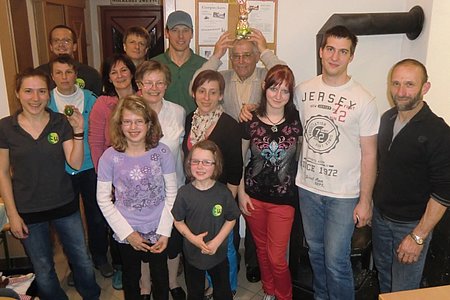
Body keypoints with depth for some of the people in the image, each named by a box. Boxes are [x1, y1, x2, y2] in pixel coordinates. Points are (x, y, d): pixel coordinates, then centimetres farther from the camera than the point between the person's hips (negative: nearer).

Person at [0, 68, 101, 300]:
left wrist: (78, 132, -21)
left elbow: (76, 164, -9)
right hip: (28, 212, 0)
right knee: (43, 271, 16)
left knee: (83, 261, 13)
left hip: (64, 206, 1)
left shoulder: (61, 123, -6)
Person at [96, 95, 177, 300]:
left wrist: (165, 231, -8)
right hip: (126, 234, 0)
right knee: (131, 280, 22)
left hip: (158, 232, 0)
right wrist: (128, 233, -9)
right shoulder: (110, 157, -13)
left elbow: (171, 193, -4)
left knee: (161, 280, 18)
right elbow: (103, 200, -7)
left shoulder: (161, 152, -11)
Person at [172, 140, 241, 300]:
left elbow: (231, 219, -6)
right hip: (192, 253, 0)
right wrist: (193, 238, -20)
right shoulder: (184, 193, -15)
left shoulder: (223, 192, -16)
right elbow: (178, 221, -6)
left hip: (218, 253, 0)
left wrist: (216, 242, -16)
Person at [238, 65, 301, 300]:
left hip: (283, 197, -1)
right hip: (253, 195, 2)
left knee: (276, 257, 3)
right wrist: (241, 192, 0)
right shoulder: (250, 121, -5)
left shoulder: (296, 120, -6)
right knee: (261, 248, 19)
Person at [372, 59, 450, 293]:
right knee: (383, 276, 24)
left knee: (403, 291, 9)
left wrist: (418, 236, -20)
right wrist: (370, 203, 9)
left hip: (411, 224, -5)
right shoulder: (387, 118, -1)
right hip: (380, 216, 6)